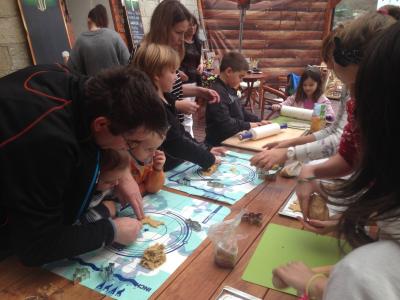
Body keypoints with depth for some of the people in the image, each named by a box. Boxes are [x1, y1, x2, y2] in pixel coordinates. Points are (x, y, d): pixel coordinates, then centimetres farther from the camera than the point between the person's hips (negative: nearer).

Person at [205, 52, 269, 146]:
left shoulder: (230, 89, 13)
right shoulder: (218, 92, -22)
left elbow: (241, 112, 22)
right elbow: (225, 123, -27)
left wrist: (258, 120, 10)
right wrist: (248, 125, -16)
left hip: (232, 138, 10)